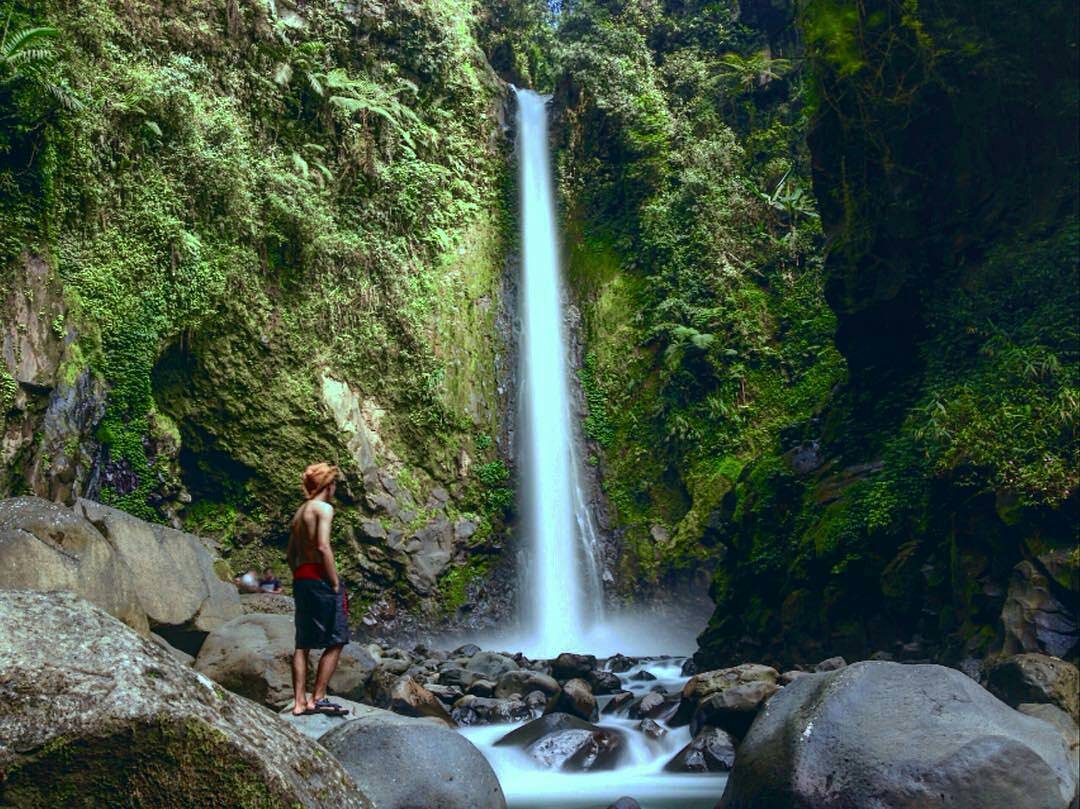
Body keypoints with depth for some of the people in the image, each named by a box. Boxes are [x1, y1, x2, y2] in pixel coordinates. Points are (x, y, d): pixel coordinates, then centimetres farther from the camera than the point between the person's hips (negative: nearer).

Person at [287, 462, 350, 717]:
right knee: (335, 642, -1)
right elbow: (323, 547, -19)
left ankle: (299, 702, 11)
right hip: (319, 578, -9)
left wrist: (299, 579, 20)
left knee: (303, 644, 10)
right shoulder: (324, 508, -7)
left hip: (300, 579, 9)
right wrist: (335, 584, -15)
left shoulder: (299, 512, 19)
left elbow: (290, 555, 19)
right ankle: (318, 698, -2)